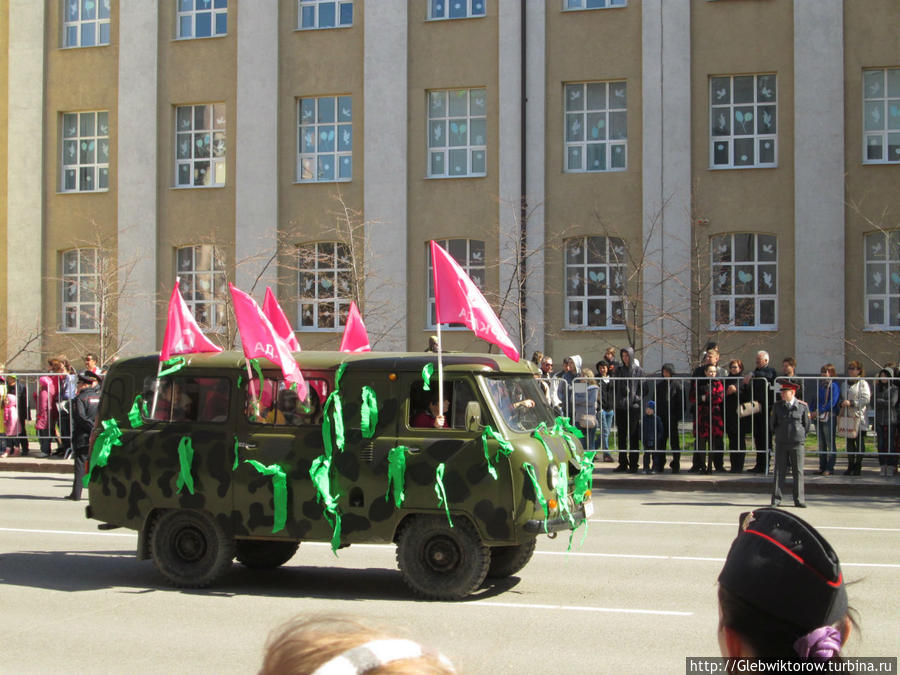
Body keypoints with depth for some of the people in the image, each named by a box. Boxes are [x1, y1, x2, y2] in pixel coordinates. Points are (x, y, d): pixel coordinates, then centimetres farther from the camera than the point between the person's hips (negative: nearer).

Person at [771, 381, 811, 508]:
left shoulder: (803, 406, -2)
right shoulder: (778, 406, 4)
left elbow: (807, 425, 4)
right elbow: (773, 424, 13)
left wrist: (800, 435, 3)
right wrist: (779, 433, 7)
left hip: (797, 442, -2)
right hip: (781, 443, 2)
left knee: (798, 471, 2)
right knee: (779, 470, 2)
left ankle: (799, 500, 8)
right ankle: (776, 499, 6)